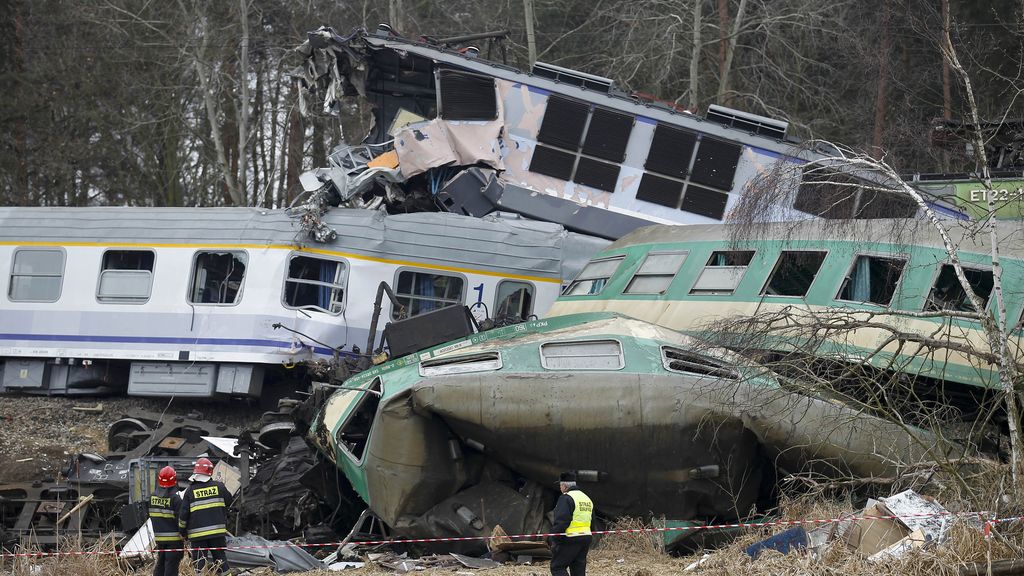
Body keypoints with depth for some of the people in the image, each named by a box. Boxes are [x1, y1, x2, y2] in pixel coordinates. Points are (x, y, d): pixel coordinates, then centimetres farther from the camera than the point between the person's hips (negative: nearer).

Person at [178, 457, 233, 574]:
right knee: (220, 558, 10)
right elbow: (228, 502, 14)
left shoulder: (190, 491, -5)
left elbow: (184, 513, -4)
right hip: (217, 531, 2)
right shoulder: (218, 486, -1)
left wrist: (183, 530, 9)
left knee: (200, 561, 3)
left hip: (197, 534, -2)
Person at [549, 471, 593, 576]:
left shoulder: (566, 498, -12)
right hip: (586, 538, 8)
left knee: (557, 567, -3)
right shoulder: (587, 498, 18)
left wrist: (554, 540, -14)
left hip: (570, 540, -8)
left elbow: (561, 522, -19)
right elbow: (591, 521, 22)